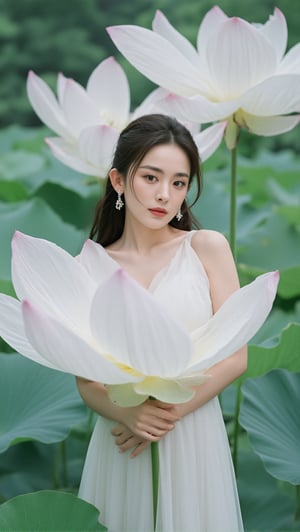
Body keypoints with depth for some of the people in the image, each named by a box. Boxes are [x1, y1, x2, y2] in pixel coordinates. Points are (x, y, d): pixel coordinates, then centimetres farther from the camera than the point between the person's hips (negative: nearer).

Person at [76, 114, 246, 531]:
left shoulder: (208, 247, -4)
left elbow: (236, 357, -5)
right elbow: (85, 380, 0)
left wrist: (170, 412, -14)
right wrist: (129, 415, -19)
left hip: (193, 439, 0)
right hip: (121, 446, 1)